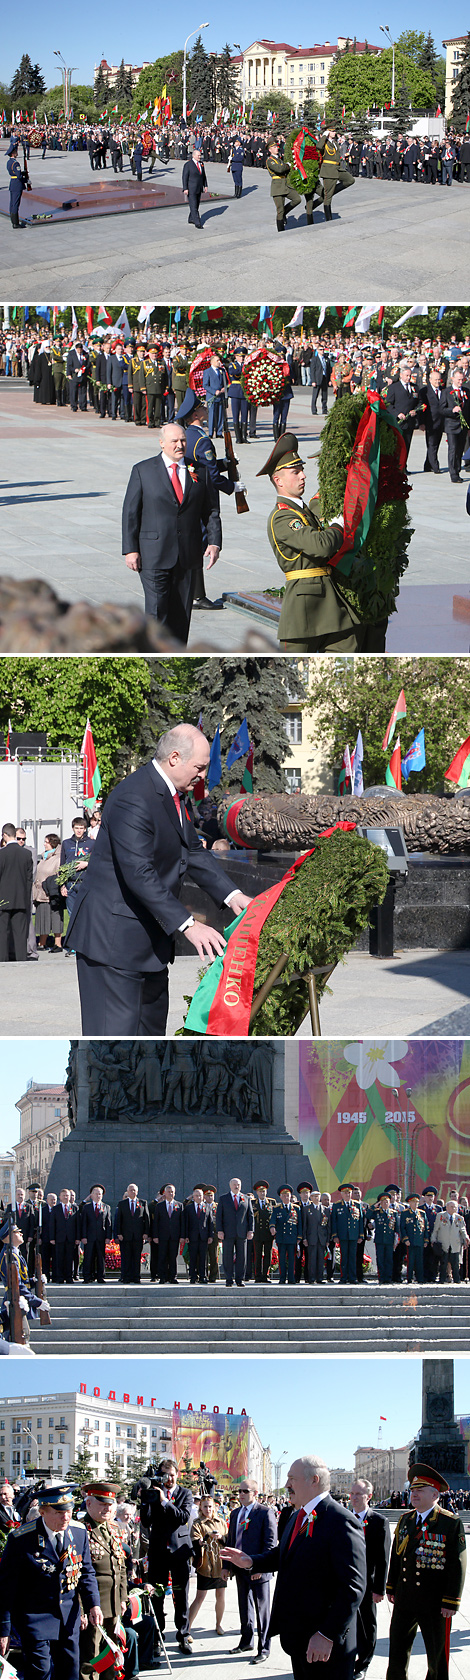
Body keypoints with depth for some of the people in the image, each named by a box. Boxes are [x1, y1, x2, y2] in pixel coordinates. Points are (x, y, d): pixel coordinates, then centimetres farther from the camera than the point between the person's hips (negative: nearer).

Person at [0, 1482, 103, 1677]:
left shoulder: (79, 1533, -1)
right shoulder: (21, 1539, -16)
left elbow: (86, 1572, 12)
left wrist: (93, 1604, -4)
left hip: (70, 1619, 5)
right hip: (35, 1620, -5)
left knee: (71, 1674, 10)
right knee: (40, 1673, -8)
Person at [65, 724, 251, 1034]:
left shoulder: (173, 795, 9)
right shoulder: (134, 799, -24)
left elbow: (194, 852, 17)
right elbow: (139, 875, -29)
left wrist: (232, 895, 2)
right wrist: (188, 926, -32)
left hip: (150, 934, 11)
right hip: (115, 936, -11)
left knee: (152, 1025, 19)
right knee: (116, 1033, -12)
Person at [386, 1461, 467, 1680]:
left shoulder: (451, 1523, -11)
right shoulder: (405, 1520, 7)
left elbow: (458, 1566, -12)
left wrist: (450, 1602, -15)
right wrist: (391, 1588, 12)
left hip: (435, 1604, -5)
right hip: (404, 1600, 5)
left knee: (437, 1656, 6)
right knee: (397, 1653, 13)